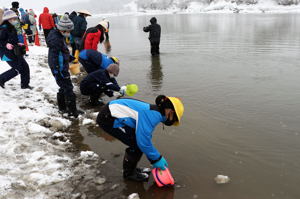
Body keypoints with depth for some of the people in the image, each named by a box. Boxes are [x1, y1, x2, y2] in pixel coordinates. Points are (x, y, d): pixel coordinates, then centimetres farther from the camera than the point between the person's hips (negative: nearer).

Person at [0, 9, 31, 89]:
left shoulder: (12, 28, 12)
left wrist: (18, 44, 13)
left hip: (15, 52, 9)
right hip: (8, 53, -9)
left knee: (25, 66, 7)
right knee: (17, 69, -7)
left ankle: (25, 84, 19)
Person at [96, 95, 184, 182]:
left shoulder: (152, 112, 11)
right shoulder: (152, 115, -21)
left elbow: (146, 137, 20)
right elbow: (143, 141, -22)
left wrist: (154, 159, 20)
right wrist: (156, 159, -8)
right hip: (108, 118, -10)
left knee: (137, 142, 13)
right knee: (137, 144, -7)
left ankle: (130, 168, 29)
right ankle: (129, 173, 13)